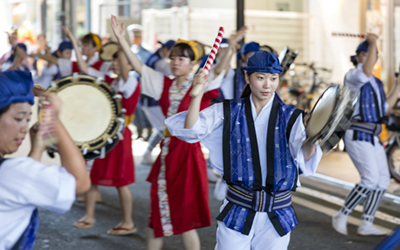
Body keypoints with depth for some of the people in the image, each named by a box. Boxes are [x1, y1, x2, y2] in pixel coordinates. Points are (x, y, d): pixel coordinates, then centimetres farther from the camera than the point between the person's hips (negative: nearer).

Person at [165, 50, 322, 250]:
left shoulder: (290, 117, 2)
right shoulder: (229, 112, 3)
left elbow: (304, 158, -13)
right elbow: (192, 130, -9)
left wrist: (312, 139, -34)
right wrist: (198, 93, -21)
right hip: (237, 211, -1)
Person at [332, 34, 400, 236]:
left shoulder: (376, 83, 21)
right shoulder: (352, 76, -6)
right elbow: (366, 72, -29)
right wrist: (373, 42, -22)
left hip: (373, 137, 9)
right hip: (357, 134, -9)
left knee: (383, 180, 2)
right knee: (370, 179, -16)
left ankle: (366, 225, 6)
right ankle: (341, 217, -2)